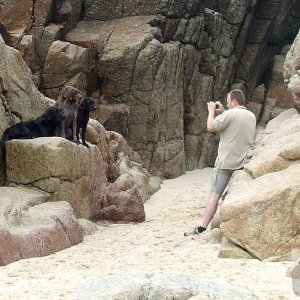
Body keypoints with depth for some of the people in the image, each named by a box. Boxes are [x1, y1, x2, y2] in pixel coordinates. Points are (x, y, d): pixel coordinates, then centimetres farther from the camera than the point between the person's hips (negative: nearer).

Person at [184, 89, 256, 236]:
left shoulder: (230, 114, -13)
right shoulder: (251, 116, 10)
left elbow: (210, 127, -11)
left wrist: (212, 111, 2)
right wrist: (222, 112, 21)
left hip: (226, 162, -7)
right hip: (244, 163, 7)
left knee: (215, 194, -9)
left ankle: (202, 228, -13)